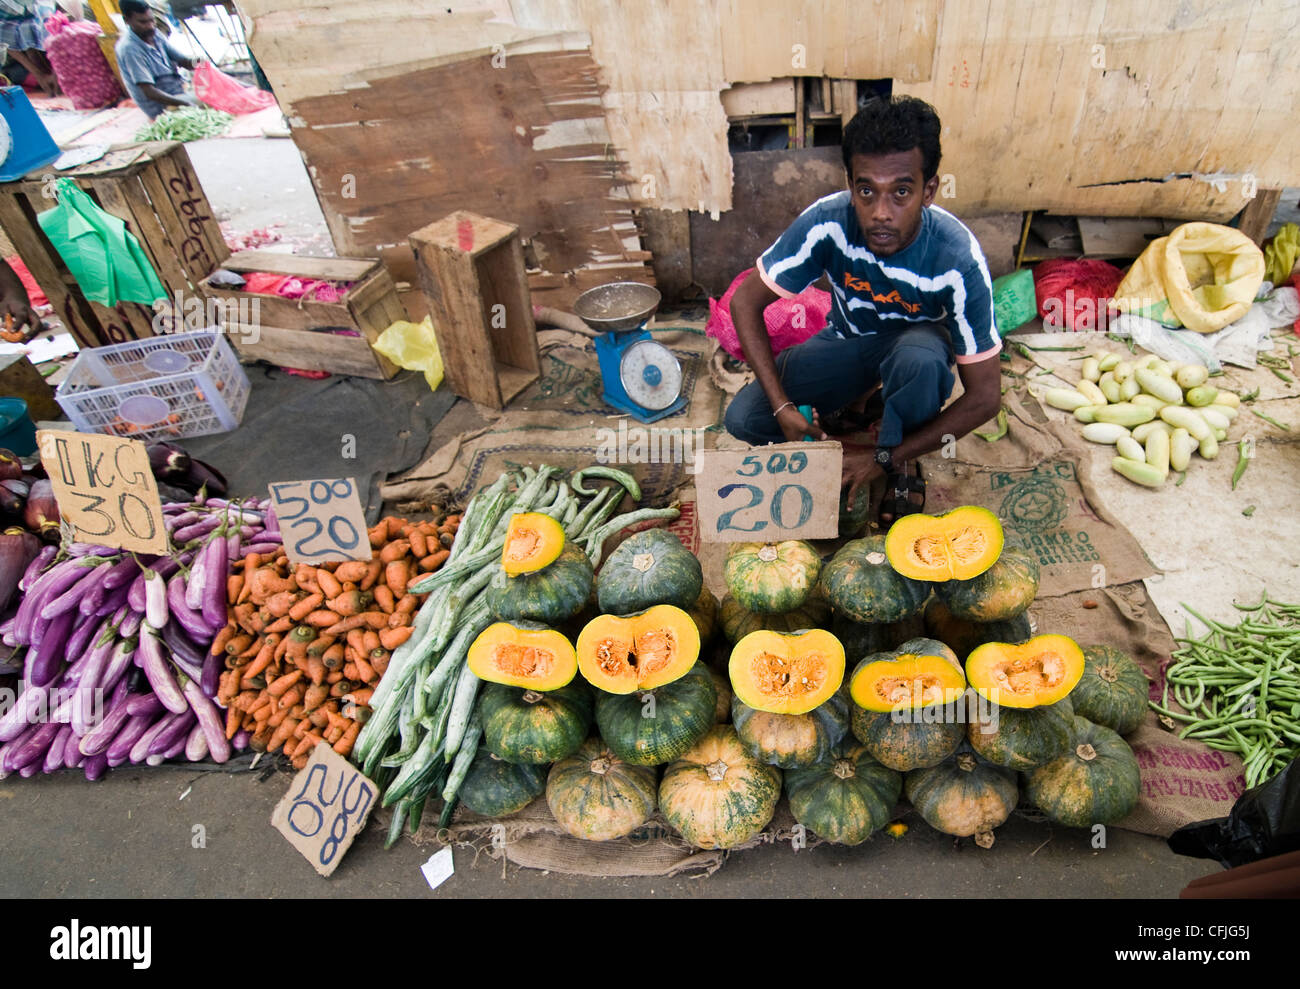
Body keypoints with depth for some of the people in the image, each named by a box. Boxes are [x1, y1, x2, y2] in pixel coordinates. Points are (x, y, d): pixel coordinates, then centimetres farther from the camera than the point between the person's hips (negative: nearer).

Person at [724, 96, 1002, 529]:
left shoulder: (958, 259, -32)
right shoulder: (827, 222, -29)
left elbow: (985, 397, -27)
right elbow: (746, 301, -19)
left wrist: (884, 458, -29)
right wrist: (783, 406, -26)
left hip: (918, 343, -2)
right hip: (847, 339, 2)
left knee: (919, 356, -41)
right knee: (742, 418, -20)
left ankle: (901, 468, -11)